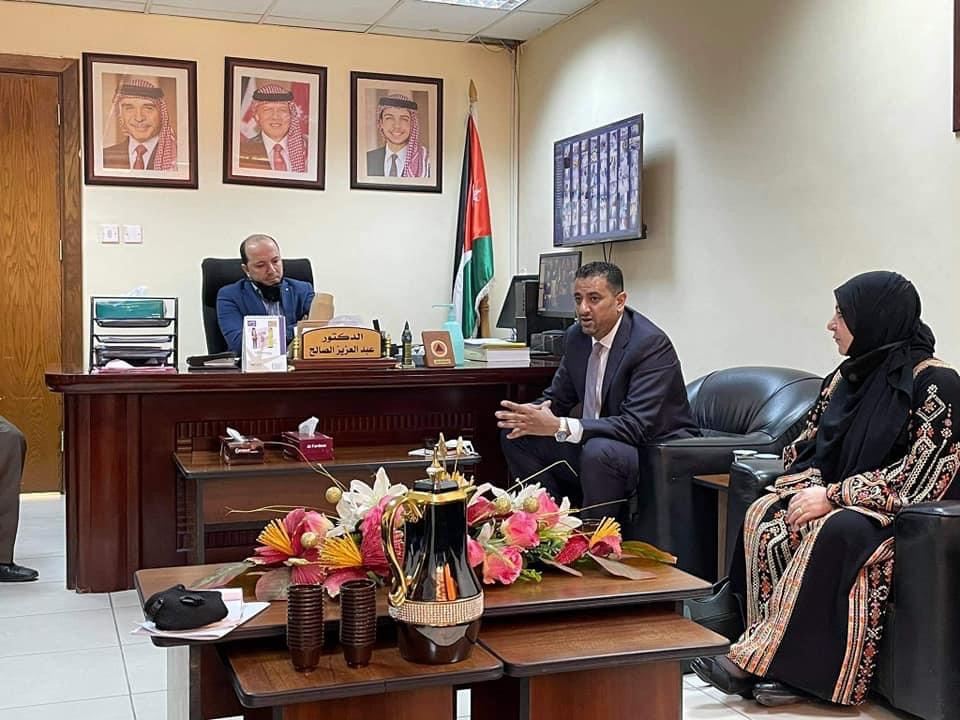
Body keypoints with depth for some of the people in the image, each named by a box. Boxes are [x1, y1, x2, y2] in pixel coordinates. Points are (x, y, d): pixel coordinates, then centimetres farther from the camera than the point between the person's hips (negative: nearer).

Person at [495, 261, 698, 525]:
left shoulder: (652, 344, -21)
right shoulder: (577, 336, 2)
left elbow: (637, 426, -29)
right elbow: (559, 396, 13)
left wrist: (559, 427, -36)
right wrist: (542, 410, -14)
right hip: (593, 445, 8)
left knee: (599, 451, -37)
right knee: (514, 432, -3)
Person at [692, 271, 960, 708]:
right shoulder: (848, 375, 10)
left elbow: (921, 477, -18)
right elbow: (811, 446, 13)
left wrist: (834, 495, -19)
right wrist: (808, 488, -9)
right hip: (842, 500, 7)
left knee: (834, 529, -35)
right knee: (764, 515, -19)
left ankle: (755, 659, -29)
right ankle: (785, 662, -23)